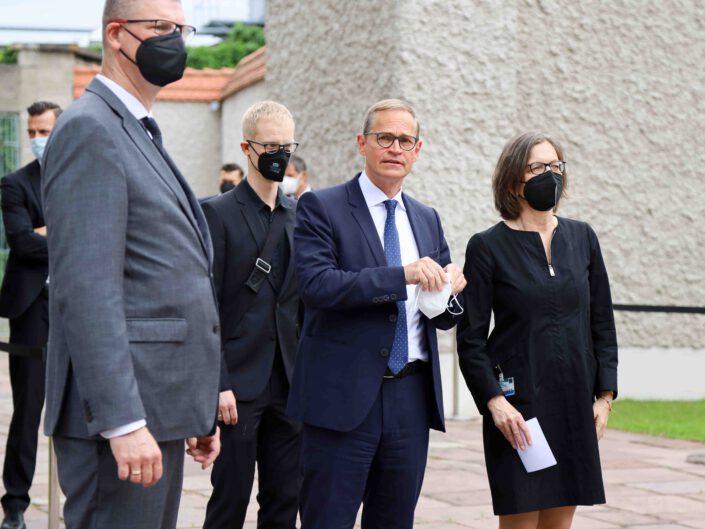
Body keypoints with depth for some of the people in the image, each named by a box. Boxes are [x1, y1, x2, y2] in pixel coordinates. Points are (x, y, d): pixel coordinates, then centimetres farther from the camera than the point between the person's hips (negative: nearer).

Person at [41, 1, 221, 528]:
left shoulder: (143, 135, 21)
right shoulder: (89, 129, -10)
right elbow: (87, 289, -19)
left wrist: (199, 409, 22)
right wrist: (123, 421, -25)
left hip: (159, 410, 10)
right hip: (123, 412, -10)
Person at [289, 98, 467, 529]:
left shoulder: (427, 219, 15)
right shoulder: (321, 208, -2)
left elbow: (444, 317, 15)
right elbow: (316, 284, -18)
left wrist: (449, 292, -9)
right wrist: (402, 275, -24)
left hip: (412, 397, 6)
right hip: (344, 396, -5)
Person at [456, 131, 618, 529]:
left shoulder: (582, 238, 8)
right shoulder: (488, 247, -3)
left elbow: (602, 322, 11)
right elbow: (471, 337, -4)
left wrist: (605, 395, 4)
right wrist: (494, 400, -15)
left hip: (574, 404, 4)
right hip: (518, 403, -4)